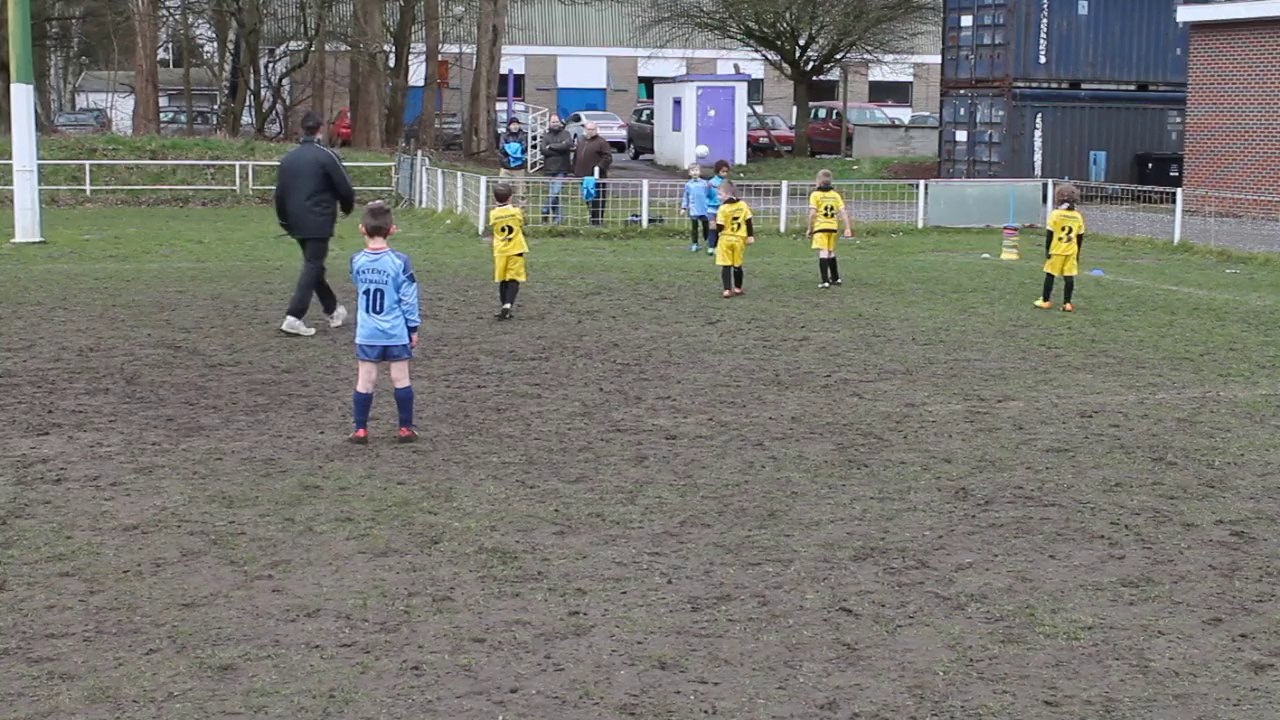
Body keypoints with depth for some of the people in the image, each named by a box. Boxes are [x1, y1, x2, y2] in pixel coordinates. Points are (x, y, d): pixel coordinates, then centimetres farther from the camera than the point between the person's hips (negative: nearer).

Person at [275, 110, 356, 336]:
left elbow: (279, 193, 11)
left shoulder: (288, 158, 9)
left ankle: (333, 311, 31)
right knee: (312, 267, -4)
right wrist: (347, 207, 13)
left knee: (313, 265, 19)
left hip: (297, 223, 7)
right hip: (318, 222, -7)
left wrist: (285, 221, 22)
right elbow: (344, 188, -8)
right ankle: (294, 318, -14)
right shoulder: (327, 156, -10)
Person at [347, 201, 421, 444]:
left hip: (366, 334, 2)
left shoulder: (356, 261, -3)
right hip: (396, 333, -2)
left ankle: (360, 430, 9)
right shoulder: (399, 261, -12)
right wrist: (413, 328, 3)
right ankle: (406, 428, 14)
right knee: (401, 380, 8)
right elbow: (409, 298, -7)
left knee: (364, 381, 6)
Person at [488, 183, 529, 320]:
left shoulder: (493, 214, -4)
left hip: (500, 251, 1)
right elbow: (522, 228, 7)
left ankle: (503, 307, 15)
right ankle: (507, 305, -21)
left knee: (503, 281, 12)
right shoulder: (517, 211, -5)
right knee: (513, 280, -3)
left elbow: (491, 233, 3)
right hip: (516, 250, -1)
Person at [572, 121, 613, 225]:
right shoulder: (581, 142, 20)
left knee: (597, 200, -7)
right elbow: (576, 157, 26)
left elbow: (608, 157, -10)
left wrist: (600, 167, -21)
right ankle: (593, 219, 20)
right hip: (584, 176, 7)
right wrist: (575, 170, 16)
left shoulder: (601, 142, -3)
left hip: (597, 177, -7)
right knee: (588, 199, 11)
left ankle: (598, 221, -5)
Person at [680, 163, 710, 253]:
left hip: (704, 209, 0)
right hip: (693, 210, 0)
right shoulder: (688, 185, 4)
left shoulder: (704, 183, 1)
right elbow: (685, 197, 8)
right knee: (694, 227, 6)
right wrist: (683, 207, 5)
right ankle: (694, 244, 14)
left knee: (706, 226, 5)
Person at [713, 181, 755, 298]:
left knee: (726, 266, 0)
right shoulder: (743, 205, 1)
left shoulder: (723, 208, -13)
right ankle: (738, 288, 25)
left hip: (726, 239, -4)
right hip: (739, 239, 4)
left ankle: (727, 290, -9)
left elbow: (719, 227, -13)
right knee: (737, 265, 15)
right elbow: (748, 221, 2)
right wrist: (750, 235, 9)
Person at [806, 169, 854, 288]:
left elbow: (812, 213, -12)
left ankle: (825, 281, -16)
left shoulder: (815, 195, -5)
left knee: (823, 252, -8)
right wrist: (848, 228, 0)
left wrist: (810, 229, -4)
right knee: (831, 252, 20)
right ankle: (835, 278, 28)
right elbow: (843, 211, 1)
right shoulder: (836, 195, 8)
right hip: (833, 227, 5)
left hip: (820, 226, -5)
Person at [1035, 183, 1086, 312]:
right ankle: (1067, 303, 3)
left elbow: (1049, 234, -9)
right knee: (1069, 277, 3)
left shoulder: (1055, 214, -9)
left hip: (1056, 250, -3)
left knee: (1050, 275, 7)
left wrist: (1047, 249, -2)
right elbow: (1080, 236, 8)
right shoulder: (1078, 216, 3)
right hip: (1071, 252, 3)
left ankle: (1045, 301, 14)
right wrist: (1077, 252, 17)